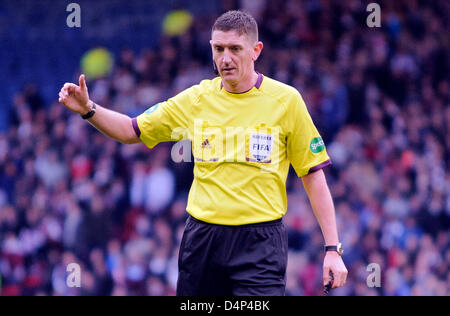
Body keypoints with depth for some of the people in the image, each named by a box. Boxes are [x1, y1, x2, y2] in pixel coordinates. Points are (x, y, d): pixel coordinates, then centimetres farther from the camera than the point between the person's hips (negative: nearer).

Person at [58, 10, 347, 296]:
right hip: (203, 238, 3)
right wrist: (88, 109, -4)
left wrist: (332, 248, -3)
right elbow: (132, 131, 15)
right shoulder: (196, 99, 7)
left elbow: (313, 175, 2)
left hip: (261, 244, -3)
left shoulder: (286, 100, -1)